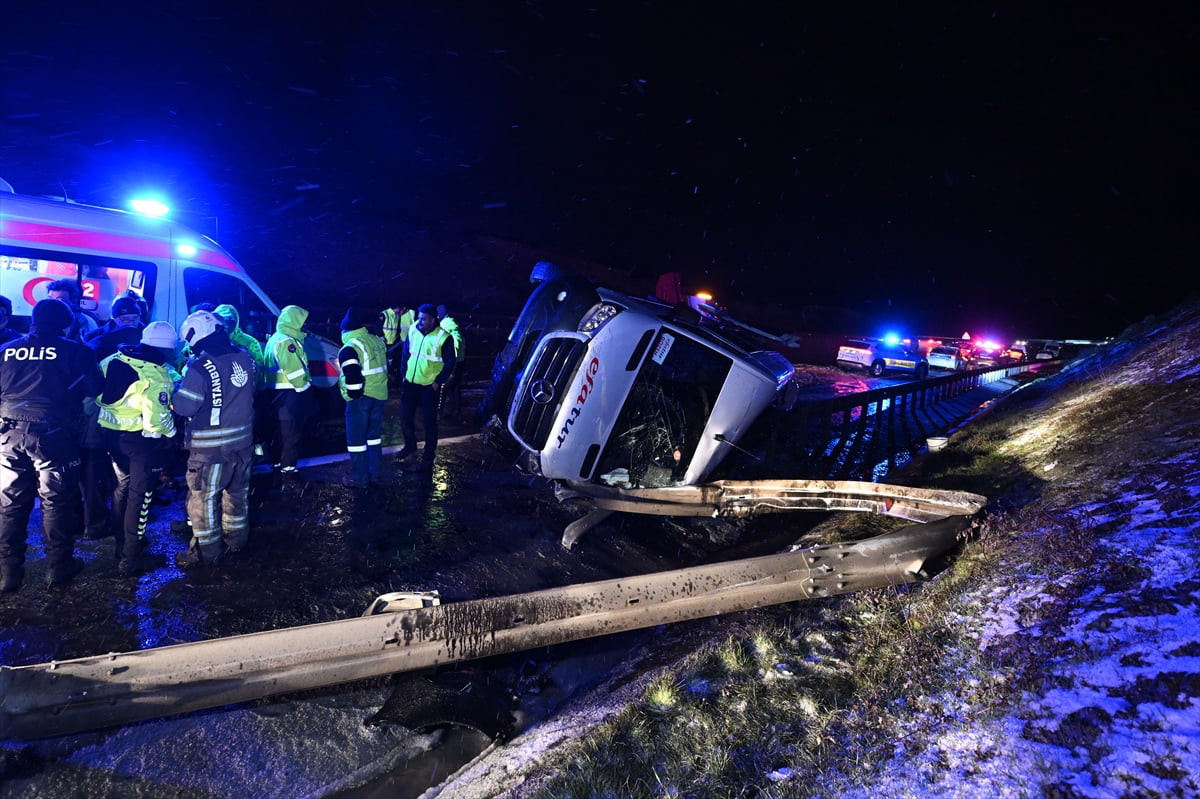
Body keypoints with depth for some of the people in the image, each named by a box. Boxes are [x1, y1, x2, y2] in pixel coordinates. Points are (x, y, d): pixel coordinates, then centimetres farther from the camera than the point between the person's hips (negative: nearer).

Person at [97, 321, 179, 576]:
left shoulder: (113, 361, -1)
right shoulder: (156, 377, -21)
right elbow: (158, 419, -25)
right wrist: (171, 431, -6)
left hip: (112, 434, 7)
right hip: (142, 440, -7)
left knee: (121, 488, 23)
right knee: (140, 494, 6)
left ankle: (122, 543, 37)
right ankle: (130, 559, 11)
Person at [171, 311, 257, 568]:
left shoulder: (200, 368, -22)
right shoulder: (246, 358, -2)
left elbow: (183, 407, -18)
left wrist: (179, 384, -2)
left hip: (210, 447, -6)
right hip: (243, 441, 7)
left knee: (203, 499, 8)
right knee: (238, 492, 21)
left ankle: (207, 552, 18)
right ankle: (236, 540, 36)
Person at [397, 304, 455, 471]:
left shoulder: (443, 338, -15)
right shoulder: (413, 331, -1)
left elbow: (450, 364, -9)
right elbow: (405, 354, 11)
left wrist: (438, 383, -10)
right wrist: (404, 374, 8)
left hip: (430, 387, -5)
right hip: (410, 383, 5)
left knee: (429, 422, 2)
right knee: (405, 417, 13)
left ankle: (428, 458, 13)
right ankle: (410, 446, 37)